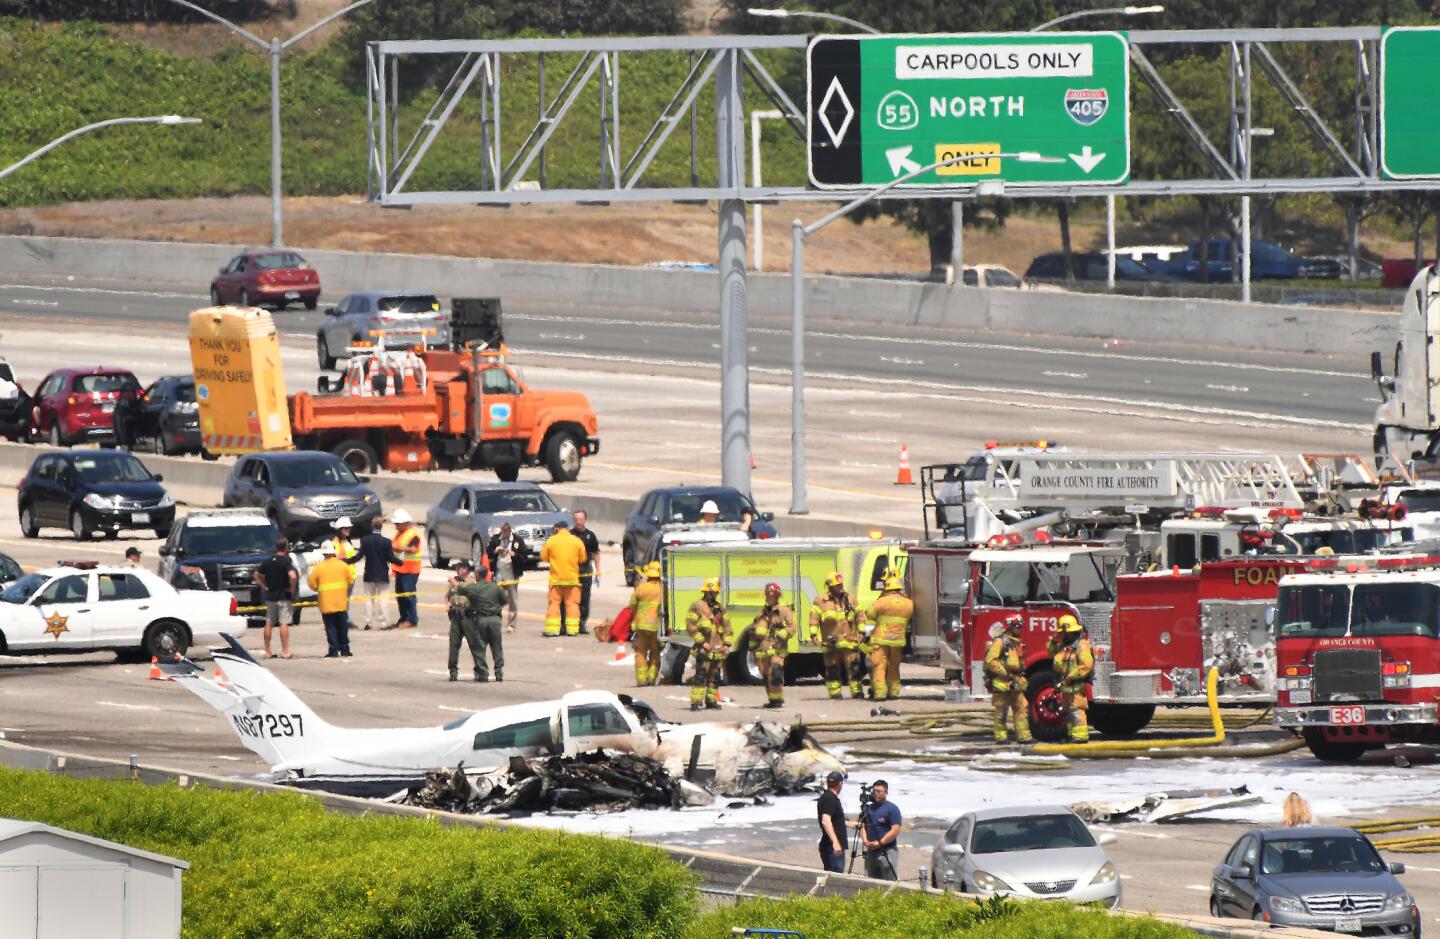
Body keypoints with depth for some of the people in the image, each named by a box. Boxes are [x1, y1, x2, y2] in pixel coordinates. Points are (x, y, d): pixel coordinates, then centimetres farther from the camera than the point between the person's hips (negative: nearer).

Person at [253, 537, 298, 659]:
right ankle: (285, 651, -8)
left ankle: (267, 651, 12)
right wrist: (292, 589, -12)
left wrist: (264, 586, 13)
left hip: (270, 596, 5)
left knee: (269, 623, 10)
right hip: (284, 597, -5)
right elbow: (293, 576, -26)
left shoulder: (268, 561, 8)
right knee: (284, 623, -5)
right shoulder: (286, 561, -12)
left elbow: (256, 575, 14)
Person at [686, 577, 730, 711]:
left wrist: (726, 644, 10)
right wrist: (701, 642, -13)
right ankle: (696, 702, -15)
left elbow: (726, 626, 19)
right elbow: (690, 626, -8)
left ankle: (711, 700, 18)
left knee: (714, 676, 9)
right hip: (704, 648, -6)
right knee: (701, 675, -12)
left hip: (718, 648, 6)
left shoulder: (720, 607, 15)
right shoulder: (697, 606, -3)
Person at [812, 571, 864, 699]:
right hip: (831, 643, -2)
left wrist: (861, 632, 13)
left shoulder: (850, 600, 11)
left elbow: (859, 616, 17)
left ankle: (856, 691, 2)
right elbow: (814, 618, -1)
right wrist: (813, 634, -11)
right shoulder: (821, 602, 1)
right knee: (833, 669, 3)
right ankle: (834, 692, 10)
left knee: (853, 667, -2)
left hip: (849, 641, 2)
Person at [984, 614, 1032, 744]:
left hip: (1015, 683, 8)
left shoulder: (1016, 643, 17)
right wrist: (1005, 673, -18)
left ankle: (1023, 736, 6)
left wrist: (1020, 677, 16)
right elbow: (990, 660, -18)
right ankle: (1001, 737, 4)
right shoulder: (1000, 642, -10)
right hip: (1002, 683, -8)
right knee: (1001, 712, -1)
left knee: (1021, 709, 4)